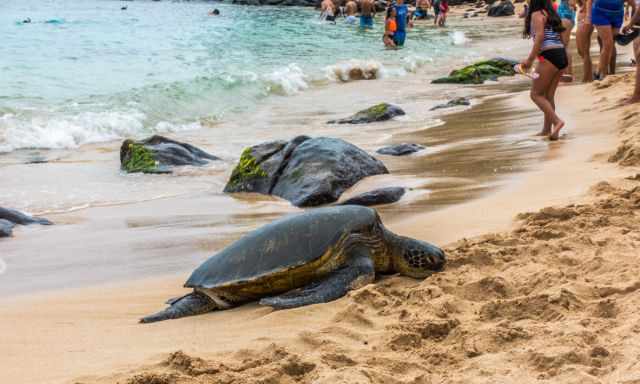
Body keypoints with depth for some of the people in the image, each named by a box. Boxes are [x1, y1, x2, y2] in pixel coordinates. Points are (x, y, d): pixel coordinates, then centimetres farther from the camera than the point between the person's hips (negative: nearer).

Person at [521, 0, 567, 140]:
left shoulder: (537, 14, -3)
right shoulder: (551, 14, 21)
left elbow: (540, 36, -16)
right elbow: (559, 38, 19)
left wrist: (530, 59, -17)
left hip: (549, 56, -8)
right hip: (561, 55, 8)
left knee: (536, 94, -2)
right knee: (548, 95, 12)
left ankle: (556, 121, -16)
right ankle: (547, 129, 13)